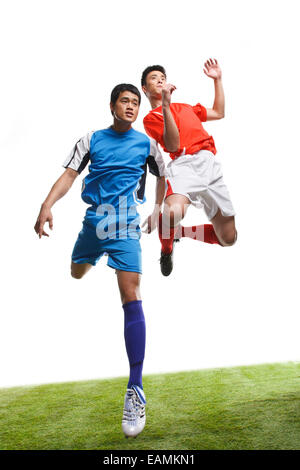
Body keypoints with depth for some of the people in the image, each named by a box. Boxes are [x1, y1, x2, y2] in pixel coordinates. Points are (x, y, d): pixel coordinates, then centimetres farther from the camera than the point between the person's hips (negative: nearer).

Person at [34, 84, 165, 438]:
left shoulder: (146, 143, 6)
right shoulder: (92, 140, 7)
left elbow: (162, 175, 22)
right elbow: (69, 174, -3)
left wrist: (158, 207, 16)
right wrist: (47, 204, -18)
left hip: (125, 225, -3)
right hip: (93, 219, 3)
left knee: (130, 295, -16)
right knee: (76, 274, 17)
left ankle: (135, 391, -17)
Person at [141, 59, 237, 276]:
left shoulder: (184, 107, 31)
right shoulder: (151, 118, 12)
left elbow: (218, 112, 40)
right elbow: (172, 145, -5)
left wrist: (218, 79, 35)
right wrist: (165, 105, -10)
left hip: (211, 166, 6)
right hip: (185, 164, -6)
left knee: (228, 239, 3)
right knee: (173, 212, -39)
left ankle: (177, 231, 26)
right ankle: (166, 248, -2)